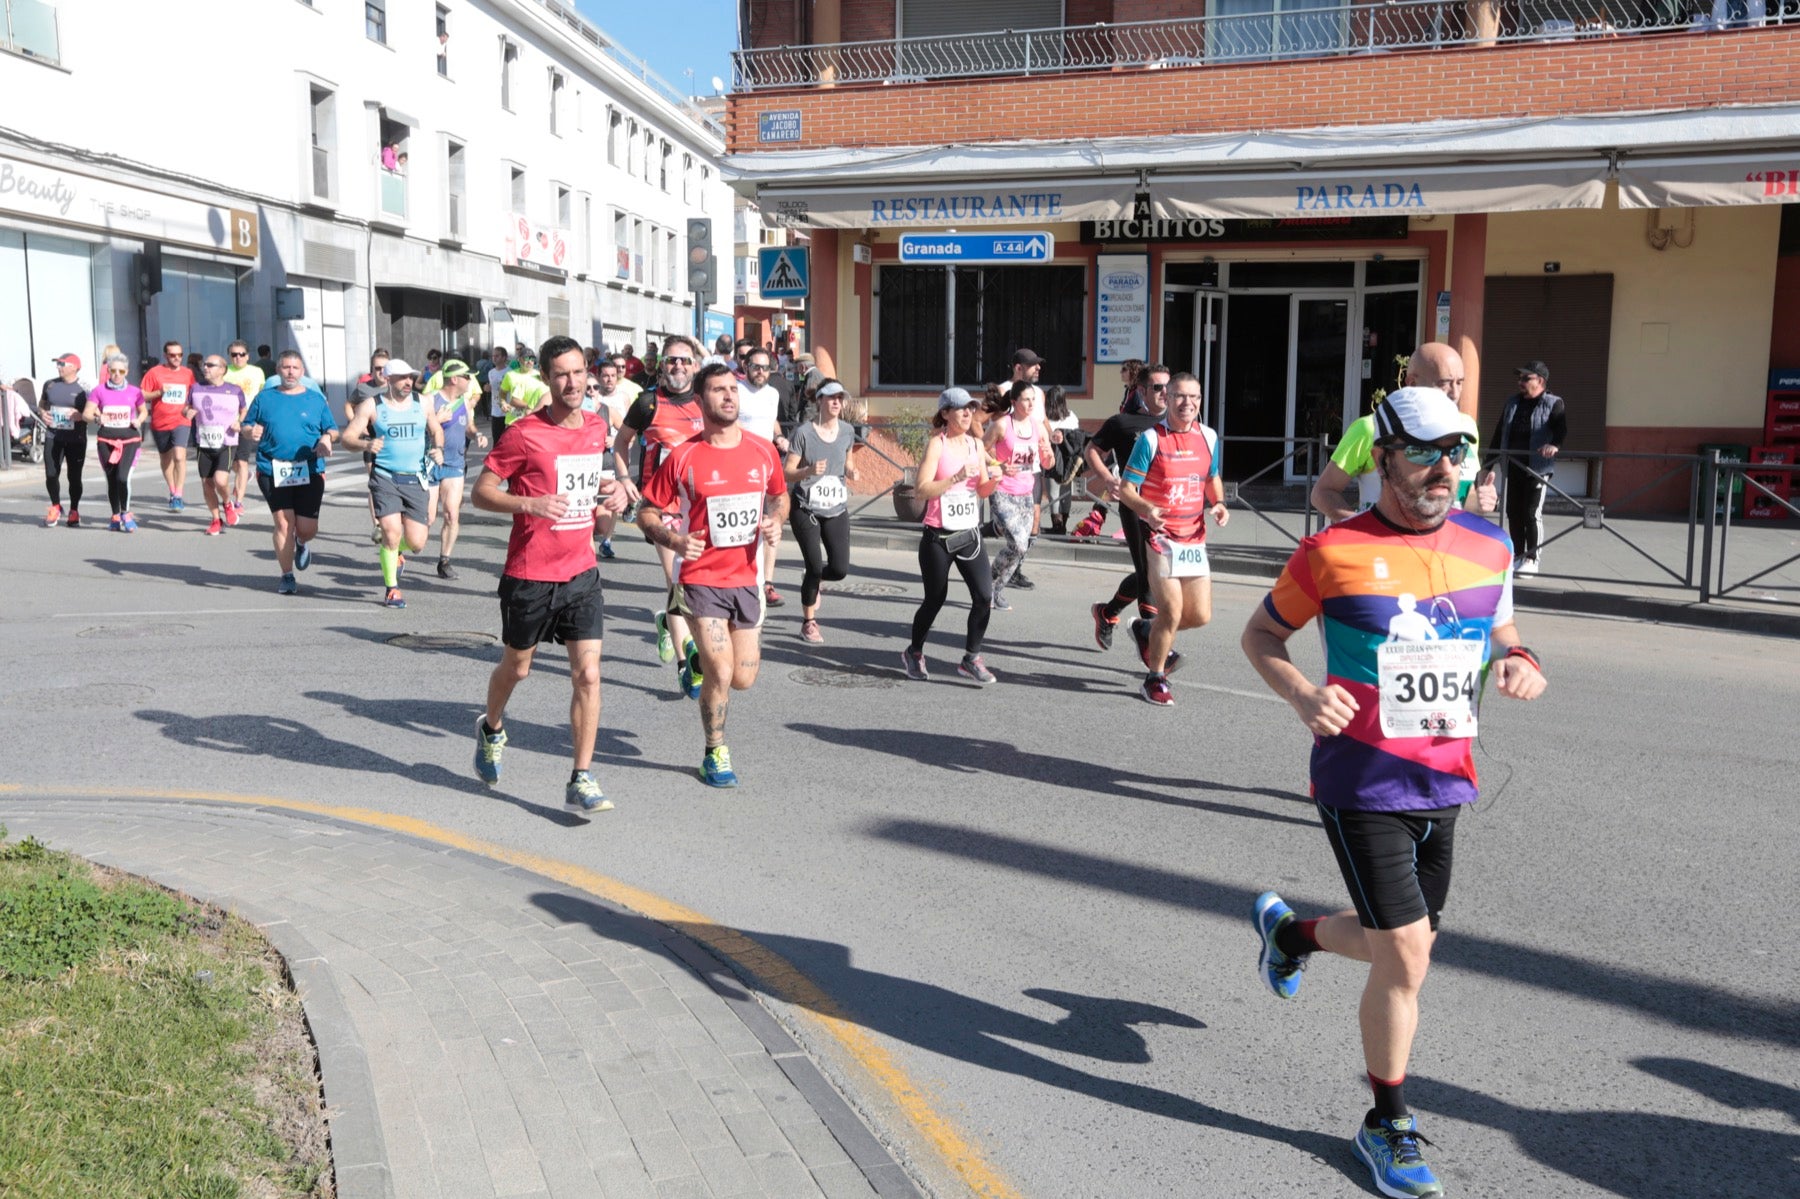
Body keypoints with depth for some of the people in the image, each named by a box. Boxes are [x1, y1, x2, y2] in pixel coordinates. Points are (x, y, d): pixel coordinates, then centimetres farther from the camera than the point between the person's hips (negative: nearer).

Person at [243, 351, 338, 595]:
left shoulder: (316, 399, 10)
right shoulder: (264, 398, 10)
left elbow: (333, 430, 12)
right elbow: (245, 427, 14)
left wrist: (327, 438, -11)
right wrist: (251, 431, -10)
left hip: (309, 472, 0)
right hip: (273, 471, 0)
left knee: (307, 528, -2)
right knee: (283, 523, -5)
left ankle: (302, 544, 36)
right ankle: (287, 576, 9)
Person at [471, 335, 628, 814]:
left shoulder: (597, 428, 5)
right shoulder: (525, 433, -13)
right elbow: (481, 492, -10)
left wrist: (610, 490, 4)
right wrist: (530, 504, -26)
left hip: (581, 572, 4)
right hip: (529, 575, -3)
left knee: (587, 675, -5)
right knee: (517, 667, 16)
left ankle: (581, 781, 3)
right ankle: (492, 728, 48)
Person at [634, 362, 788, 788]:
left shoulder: (763, 451, 2)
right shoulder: (683, 457, -8)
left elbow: (780, 496, 19)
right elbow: (646, 512, -1)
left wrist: (775, 521, -2)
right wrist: (674, 539, -19)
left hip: (746, 578, 4)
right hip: (702, 577, -4)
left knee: (744, 679, 6)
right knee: (721, 672, -10)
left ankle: (707, 658, 42)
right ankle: (716, 753, 13)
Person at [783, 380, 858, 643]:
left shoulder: (847, 431, 3)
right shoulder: (803, 433, -11)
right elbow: (787, 473, -9)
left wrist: (850, 472, -2)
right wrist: (809, 471, -28)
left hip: (837, 510, 4)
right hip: (806, 510, -4)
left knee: (840, 569, -5)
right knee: (815, 566, -4)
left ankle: (811, 581, 32)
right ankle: (809, 622, 18)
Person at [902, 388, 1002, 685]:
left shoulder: (976, 444, 8)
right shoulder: (937, 444, -10)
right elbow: (921, 490, -20)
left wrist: (994, 478, -5)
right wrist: (958, 477, -27)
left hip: (969, 534, 5)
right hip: (938, 537, -5)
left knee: (984, 596, -7)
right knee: (935, 600, 6)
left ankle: (971, 658, 8)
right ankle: (914, 652, 30)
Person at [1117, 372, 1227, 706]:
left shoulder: (1209, 437, 6)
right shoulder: (1151, 438, -9)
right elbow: (1126, 488, -8)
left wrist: (1218, 504, 1)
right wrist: (1146, 510, -28)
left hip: (1195, 538, 6)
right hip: (1161, 537, -5)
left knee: (1200, 615, 5)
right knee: (1171, 613, -8)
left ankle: (1146, 630, 34)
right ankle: (1155, 680, 13)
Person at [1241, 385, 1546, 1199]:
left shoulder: (1487, 546, 4)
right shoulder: (1333, 552, -10)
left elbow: (1501, 634, 18)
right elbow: (1261, 633, 2)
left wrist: (1523, 667, -6)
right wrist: (1302, 697, -17)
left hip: (1442, 785, 6)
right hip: (1361, 786, -6)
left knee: (1401, 943, 18)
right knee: (1406, 954, -6)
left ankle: (1289, 931, 50)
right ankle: (1387, 1125, 16)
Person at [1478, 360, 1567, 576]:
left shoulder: (1553, 404, 1)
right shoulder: (1511, 403, 16)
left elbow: (1562, 430, -16)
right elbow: (1498, 435, 18)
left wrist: (1555, 445, -39)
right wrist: (1488, 466, 16)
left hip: (1537, 469, -5)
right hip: (1513, 468, 5)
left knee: (1532, 514, -7)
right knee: (1513, 513, 6)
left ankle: (1531, 559, 0)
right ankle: (1518, 556, 15)